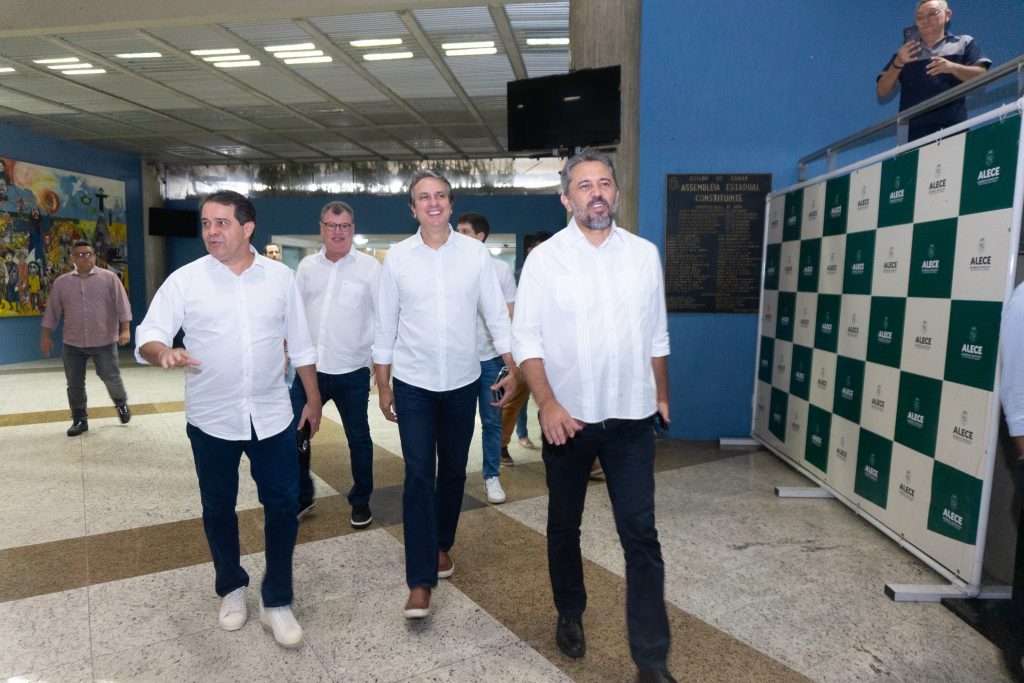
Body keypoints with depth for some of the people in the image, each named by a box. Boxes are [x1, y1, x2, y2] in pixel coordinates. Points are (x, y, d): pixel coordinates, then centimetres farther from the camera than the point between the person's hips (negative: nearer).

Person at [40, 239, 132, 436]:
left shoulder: (109, 278, -3)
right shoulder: (61, 282, 6)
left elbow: (122, 305, -7)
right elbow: (52, 311, 11)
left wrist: (125, 329, -16)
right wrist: (46, 335, 8)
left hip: (104, 341, -3)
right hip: (73, 343, 3)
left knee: (111, 377, 4)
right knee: (74, 383, 7)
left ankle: (121, 403, 32)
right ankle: (79, 419, 19)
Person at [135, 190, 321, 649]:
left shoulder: (281, 277, 0)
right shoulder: (184, 280, -4)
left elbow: (300, 344, 6)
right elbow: (147, 337, -5)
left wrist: (313, 399, 7)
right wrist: (163, 352, -29)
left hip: (271, 416, 0)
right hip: (211, 418, 0)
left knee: (283, 505, 3)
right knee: (218, 509, 14)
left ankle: (276, 602, 21)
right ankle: (231, 588, 38)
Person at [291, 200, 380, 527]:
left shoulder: (369, 266, -3)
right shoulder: (306, 266, 7)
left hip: (352, 371, -3)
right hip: (309, 368, 3)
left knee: (358, 438, 11)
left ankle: (361, 501, 29)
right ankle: (301, 497, 28)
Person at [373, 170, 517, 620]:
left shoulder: (475, 253, -2)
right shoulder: (397, 257, -2)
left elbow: (497, 314, 2)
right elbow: (385, 323, 3)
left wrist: (512, 369, -2)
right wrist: (382, 385, 3)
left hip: (463, 381, 1)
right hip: (413, 383, -1)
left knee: (453, 470, 13)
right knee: (419, 476, -4)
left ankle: (441, 545, 37)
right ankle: (420, 582, 3)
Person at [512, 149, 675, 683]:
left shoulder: (644, 254, 3)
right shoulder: (544, 258, -5)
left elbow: (656, 336, 11)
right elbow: (526, 339, -7)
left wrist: (661, 395, 14)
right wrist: (547, 403, -18)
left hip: (631, 418, 1)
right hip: (567, 418, -1)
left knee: (641, 534, 1)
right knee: (564, 526, 16)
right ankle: (569, 615, 41)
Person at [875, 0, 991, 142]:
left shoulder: (963, 43, 18)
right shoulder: (905, 52, 23)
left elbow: (981, 76, 5)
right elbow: (882, 91, 13)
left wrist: (952, 67, -13)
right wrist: (897, 64, -3)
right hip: (913, 131, 1)